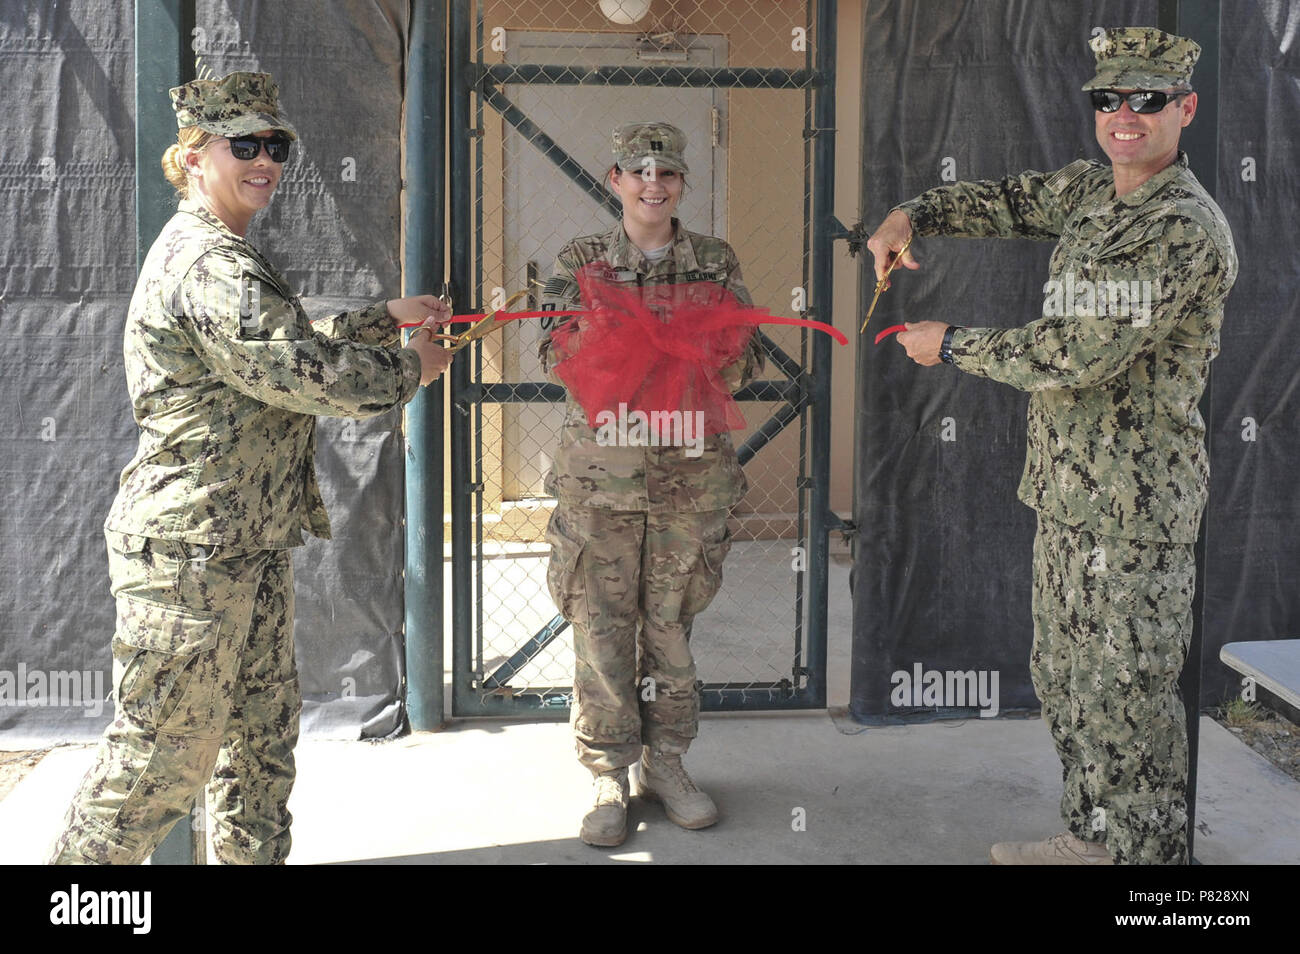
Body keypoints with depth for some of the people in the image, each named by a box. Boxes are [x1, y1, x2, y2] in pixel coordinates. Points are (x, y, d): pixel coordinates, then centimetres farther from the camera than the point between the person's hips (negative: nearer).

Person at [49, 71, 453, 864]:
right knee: (166, 748, -1)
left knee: (263, 730, 18)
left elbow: (293, 345, 28)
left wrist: (390, 317, 20)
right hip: (192, 550, -11)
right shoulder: (209, 262, -17)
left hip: (251, 544, 11)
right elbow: (299, 371, -26)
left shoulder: (224, 255, 18)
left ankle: (254, 855, 31)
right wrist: (410, 369, -10)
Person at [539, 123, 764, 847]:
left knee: (672, 622, 9)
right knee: (601, 624, 1)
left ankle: (666, 761, 25)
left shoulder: (716, 262, 8)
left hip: (691, 469, 1)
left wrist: (720, 370, -17)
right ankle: (609, 778, 15)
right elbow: (556, 352, -2)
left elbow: (748, 353, 5)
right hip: (601, 468, -1)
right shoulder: (581, 261, 6)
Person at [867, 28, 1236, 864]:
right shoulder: (1092, 186, 10)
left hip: (1133, 498, -9)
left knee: (1124, 690, -1)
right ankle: (1093, 836, 33)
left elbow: (1078, 356, -24)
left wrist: (952, 346, -12)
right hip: (1068, 484, 9)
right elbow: (1008, 201, 23)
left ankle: (1144, 852, 14)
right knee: (1065, 677, 18)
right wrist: (912, 215, 3)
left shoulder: (1185, 230, -19)